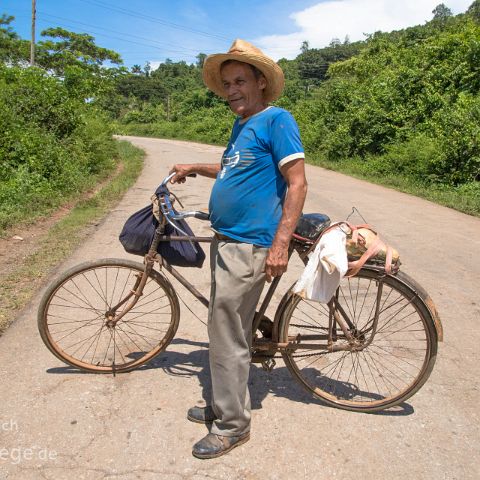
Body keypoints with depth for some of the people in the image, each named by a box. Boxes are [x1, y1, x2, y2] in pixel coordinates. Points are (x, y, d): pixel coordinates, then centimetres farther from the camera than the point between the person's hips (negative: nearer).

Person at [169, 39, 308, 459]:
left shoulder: (277, 120, -10)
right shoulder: (241, 126, 17)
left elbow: (297, 183, -17)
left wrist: (280, 244, -23)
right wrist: (195, 168, 32)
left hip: (248, 246, -9)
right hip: (226, 240, 10)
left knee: (228, 338, -3)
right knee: (229, 332, 18)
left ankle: (232, 426, 16)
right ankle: (223, 406, 34)